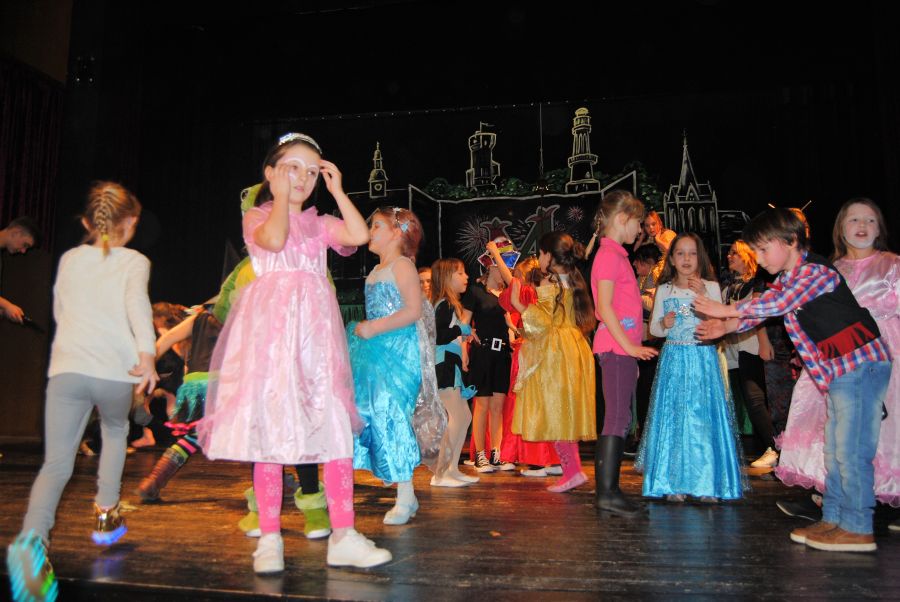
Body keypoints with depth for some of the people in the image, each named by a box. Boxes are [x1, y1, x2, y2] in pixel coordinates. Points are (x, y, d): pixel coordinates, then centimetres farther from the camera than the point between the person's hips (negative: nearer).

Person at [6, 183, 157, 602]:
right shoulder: (134, 261, 6)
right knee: (115, 430, 28)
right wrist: (147, 353, -24)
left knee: (56, 463, 1)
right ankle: (105, 514, 30)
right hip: (114, 371, -2)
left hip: (66, 367, 2)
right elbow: (137, 301, -15)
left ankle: (32, 537, -24)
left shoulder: (69, 260, 19)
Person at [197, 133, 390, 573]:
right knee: (268, 430, -2)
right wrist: (281, 196, -1)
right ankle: (270, 539, 10)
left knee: (336, 429, -4)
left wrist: (337, 189, 5)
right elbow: (274, 239, -14)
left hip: (315, 330, 3)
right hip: (270, 327, -3)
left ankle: (343, 536, 2)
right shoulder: (256, 217, 10)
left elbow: (359, 235, -2)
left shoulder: (319, 223, 18)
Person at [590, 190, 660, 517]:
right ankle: (607, 492, -5)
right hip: (616, 347, -10)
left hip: (623, 348, 10)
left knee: (619, 419, 10)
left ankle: (608, 490, 16)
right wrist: (628, 346, -20)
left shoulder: (615, 254, 21)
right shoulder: (609, 255, -9)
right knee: (618, 418, -9)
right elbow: (605, 308, -18)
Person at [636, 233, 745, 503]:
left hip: (703, 359, -1)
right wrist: (664, 324, -11)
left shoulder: (711, 287, 4)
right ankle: (674, 483, 8)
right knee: (672, 417, 0)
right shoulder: (664, 290, 8)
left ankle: (707, 483, 8)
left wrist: (702, 296, -15)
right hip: (673, 359, 1)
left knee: (704, 416, -3)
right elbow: (653, 328, 11)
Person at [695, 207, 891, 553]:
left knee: (851, 450, -7)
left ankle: (858, 529, 1)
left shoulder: (815, 270, -16)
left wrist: (727, 310, -23)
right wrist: (728, 326, -10)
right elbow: (764, 308, 7)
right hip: (838, 370, 10)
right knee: (835, 450, 13)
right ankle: (833, 519, 20)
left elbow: (777, 304, -27)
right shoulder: (785, 281, 13)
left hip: (861, 362, -10)